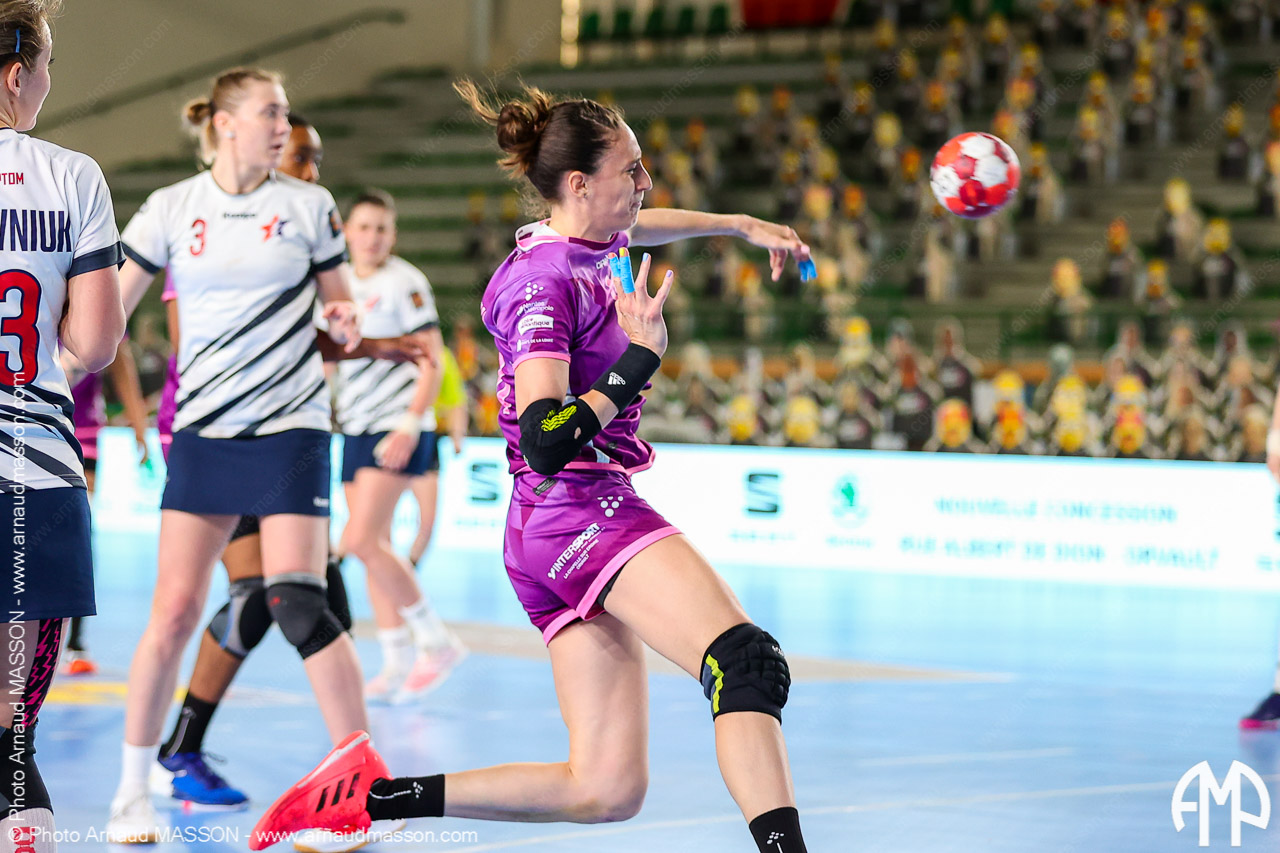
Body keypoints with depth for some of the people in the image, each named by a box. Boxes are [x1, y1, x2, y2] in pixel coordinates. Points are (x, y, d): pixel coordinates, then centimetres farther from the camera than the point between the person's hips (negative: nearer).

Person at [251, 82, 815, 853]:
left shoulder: (588, 245, 15)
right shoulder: (545, 282, -12)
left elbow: (639, 227, 42)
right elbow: (547, 442, -22)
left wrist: (740, 225, 39)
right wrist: (638, 359, -21)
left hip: (553, 532, 10)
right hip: (580, 508, -10)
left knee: (607, 790, 3)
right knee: (748, 661, -27)